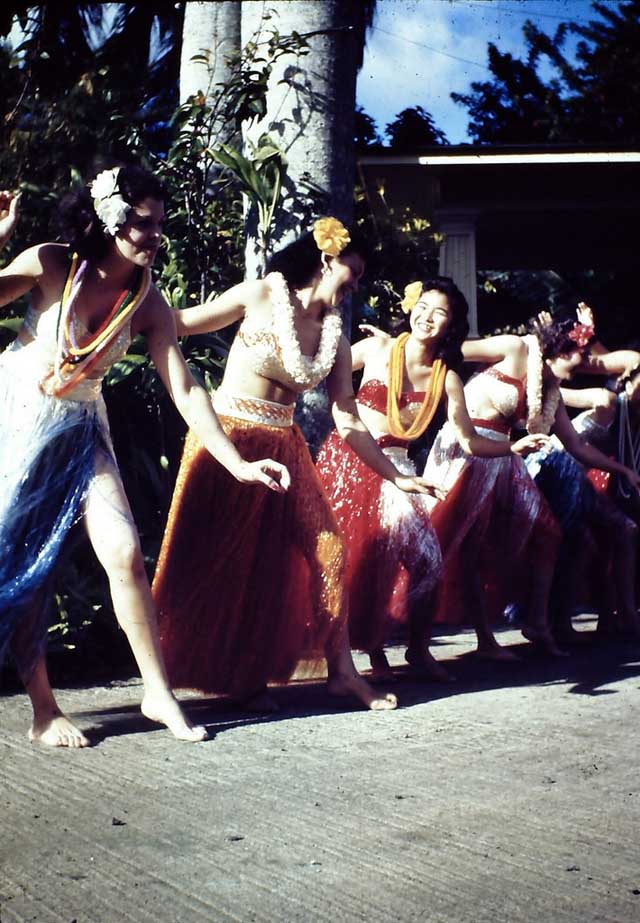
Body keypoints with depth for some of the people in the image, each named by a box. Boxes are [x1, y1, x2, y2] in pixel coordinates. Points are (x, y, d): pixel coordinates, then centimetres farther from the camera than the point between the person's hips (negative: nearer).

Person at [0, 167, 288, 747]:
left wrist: (236, 463, -13)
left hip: (81, 430, 3)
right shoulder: (51, 264, -14)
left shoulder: (147, 303, -6)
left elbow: (184, 389, -7)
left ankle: (158, 693, 3)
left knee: (125, 552, -9)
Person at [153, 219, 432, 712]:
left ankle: (341, 670, 4)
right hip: (228, 437, -5)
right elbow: (177, 324, -5)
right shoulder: (262, 296, -6)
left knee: (325, 546, -3)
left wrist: (395, 475, 5)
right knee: (225, 558, -1)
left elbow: (348, 421, 8)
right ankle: (232, 673, 10)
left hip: (283, 448, 5)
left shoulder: (335, 336, 7)